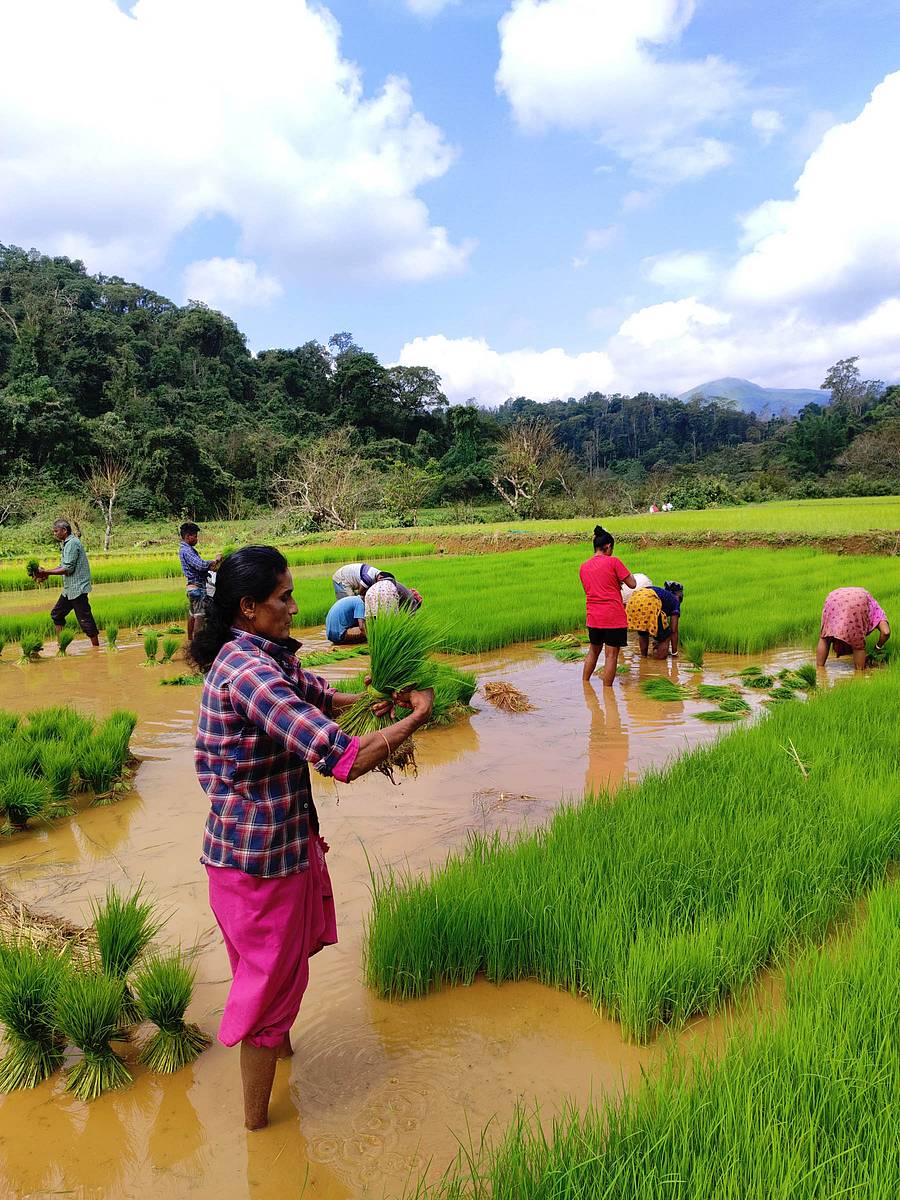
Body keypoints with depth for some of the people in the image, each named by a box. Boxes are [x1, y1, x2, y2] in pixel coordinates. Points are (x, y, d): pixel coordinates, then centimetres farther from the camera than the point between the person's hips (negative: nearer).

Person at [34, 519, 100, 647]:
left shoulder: (72, 543, -16)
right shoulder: (67, 543, 16)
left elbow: (68, 569, -21)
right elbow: (64, 566, 17)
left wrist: (46, 572, -18)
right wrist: (47, 572, 7)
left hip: (77, 588, -11)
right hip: (69, 589, 11)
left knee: (85, 618, -6)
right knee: (56, 613, 15)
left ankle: (96, 647, 0)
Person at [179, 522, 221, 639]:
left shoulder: (184, 549, 15)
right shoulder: (187, 551, -18)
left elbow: (196, 565, 18)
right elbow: (200, 565, -31)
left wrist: (209, 566, 1)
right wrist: (215, 561, -17)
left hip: (192, 586, 10)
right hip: (197, 587, -10)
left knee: (192, 614, 16)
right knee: (199, 616, -7)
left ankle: (190, 639, 24)